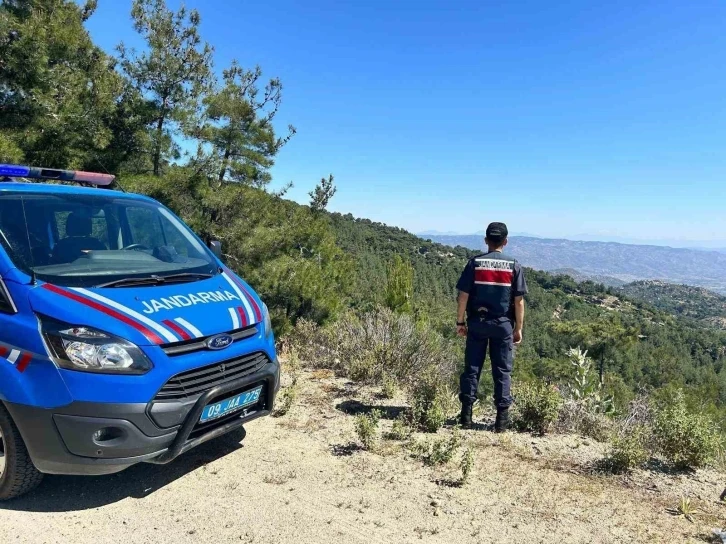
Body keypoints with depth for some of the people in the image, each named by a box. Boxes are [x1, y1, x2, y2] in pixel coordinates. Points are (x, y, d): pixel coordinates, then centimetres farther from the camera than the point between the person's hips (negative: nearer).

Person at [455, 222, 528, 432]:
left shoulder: (475, 263, -3)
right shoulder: (513, 266, -2)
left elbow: (463, 295, -4)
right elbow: (519, 300, -2)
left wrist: (460, 321, 5)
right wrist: (518, 328, 5)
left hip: (477, 322, 0)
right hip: (503, 324, 0)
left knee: (472, 367, 7)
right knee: (502, 370, 7)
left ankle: (466, 413, 10)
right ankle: (502, 417, 10)